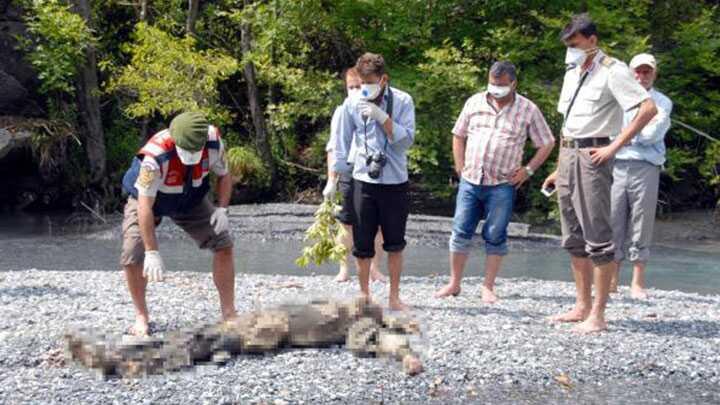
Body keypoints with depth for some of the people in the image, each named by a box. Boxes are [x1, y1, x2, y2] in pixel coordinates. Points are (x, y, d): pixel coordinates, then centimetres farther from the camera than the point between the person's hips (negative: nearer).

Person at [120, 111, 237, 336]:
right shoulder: (155, 156, -41)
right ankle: (141, 318, 6)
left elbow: (224, 175, -7)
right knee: (132, 257, -16)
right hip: (148, 199, -3)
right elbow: (145, 206, -37)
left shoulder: (214, 143, -28)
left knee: (223, 243, -10)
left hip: (191, 199, 3)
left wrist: (222, 209, -22)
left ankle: (229, 313, 1)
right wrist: (152, 253, -37)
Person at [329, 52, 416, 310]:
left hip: (395, 182, 0)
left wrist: (382, 117, -21)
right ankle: (364, 296, 20)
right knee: (362, 245, 4)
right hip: (364, 182, 0)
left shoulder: (402, 101, -4)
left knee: (395, 244, 10)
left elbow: (406, 140, -11)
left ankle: (394, 296, 23)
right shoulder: (352, 103, -1)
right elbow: (341, 144, 5)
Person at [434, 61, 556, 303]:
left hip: (501, 185, -2)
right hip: (470, 181, 2)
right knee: (460, 232, 3)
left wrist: (528, 169, -2)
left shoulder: (528, 110, 0)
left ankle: (488, 287, 15)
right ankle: (454, 283, 15)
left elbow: (547, 143, 5)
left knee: (495, 237, 4)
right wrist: (460, 167, 7)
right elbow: (458, 135, 16)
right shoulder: (474, 103, 7)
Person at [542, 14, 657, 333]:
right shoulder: (572, 73, 17)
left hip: (592, 156, -9)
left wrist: (614, 147, -17)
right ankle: (582, 306, 22)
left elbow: (648, 109, -18)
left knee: (597, 237, -6)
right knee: (574, 238, 12)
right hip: (568, 155, 9)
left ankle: (597, 315, -1)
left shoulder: (612, 71, -8)